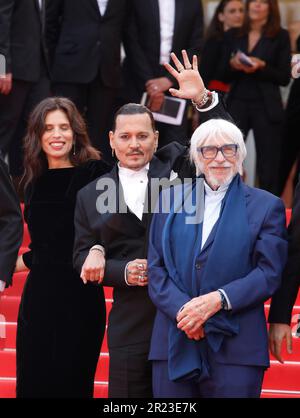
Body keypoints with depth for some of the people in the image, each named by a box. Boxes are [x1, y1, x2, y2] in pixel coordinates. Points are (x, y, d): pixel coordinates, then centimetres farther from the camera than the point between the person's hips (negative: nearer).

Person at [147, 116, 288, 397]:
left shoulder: (266, 206, 7)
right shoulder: (170, 200, 14)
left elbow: (269, 273, -2)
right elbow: (156, 268, 8)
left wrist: (218, 300, -15)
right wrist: (182, 309, -10)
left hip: (235, 347, -2)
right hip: (174, 342, 2)